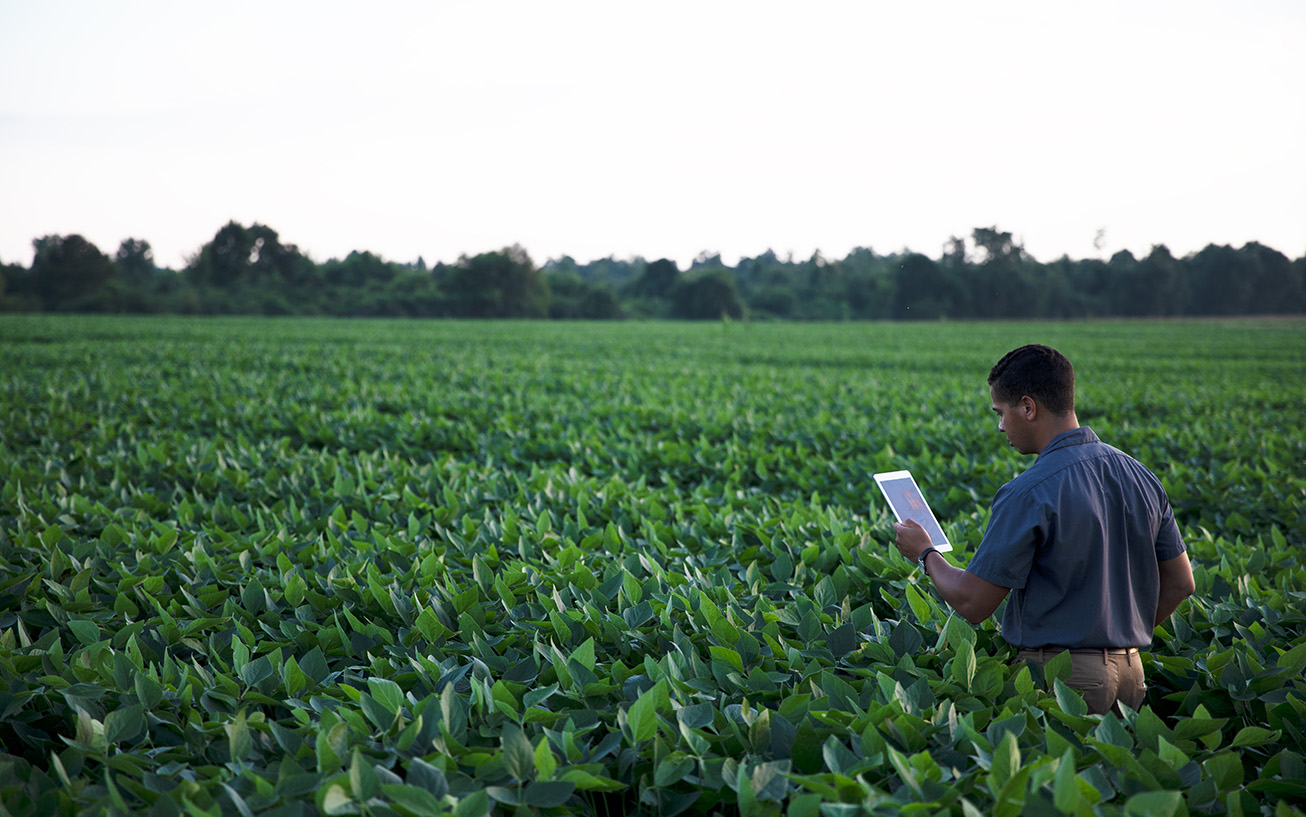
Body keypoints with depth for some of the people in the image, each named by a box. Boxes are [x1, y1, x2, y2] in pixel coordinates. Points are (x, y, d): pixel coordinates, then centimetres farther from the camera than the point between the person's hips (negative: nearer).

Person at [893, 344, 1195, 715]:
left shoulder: (1028, 495, -16)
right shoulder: (1140, 477, 7)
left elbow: (972, 603, -11)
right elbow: (1180, 584, 15)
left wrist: (925, 553, 6)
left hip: (1058, 674, -8)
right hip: (1129, 671, 8)